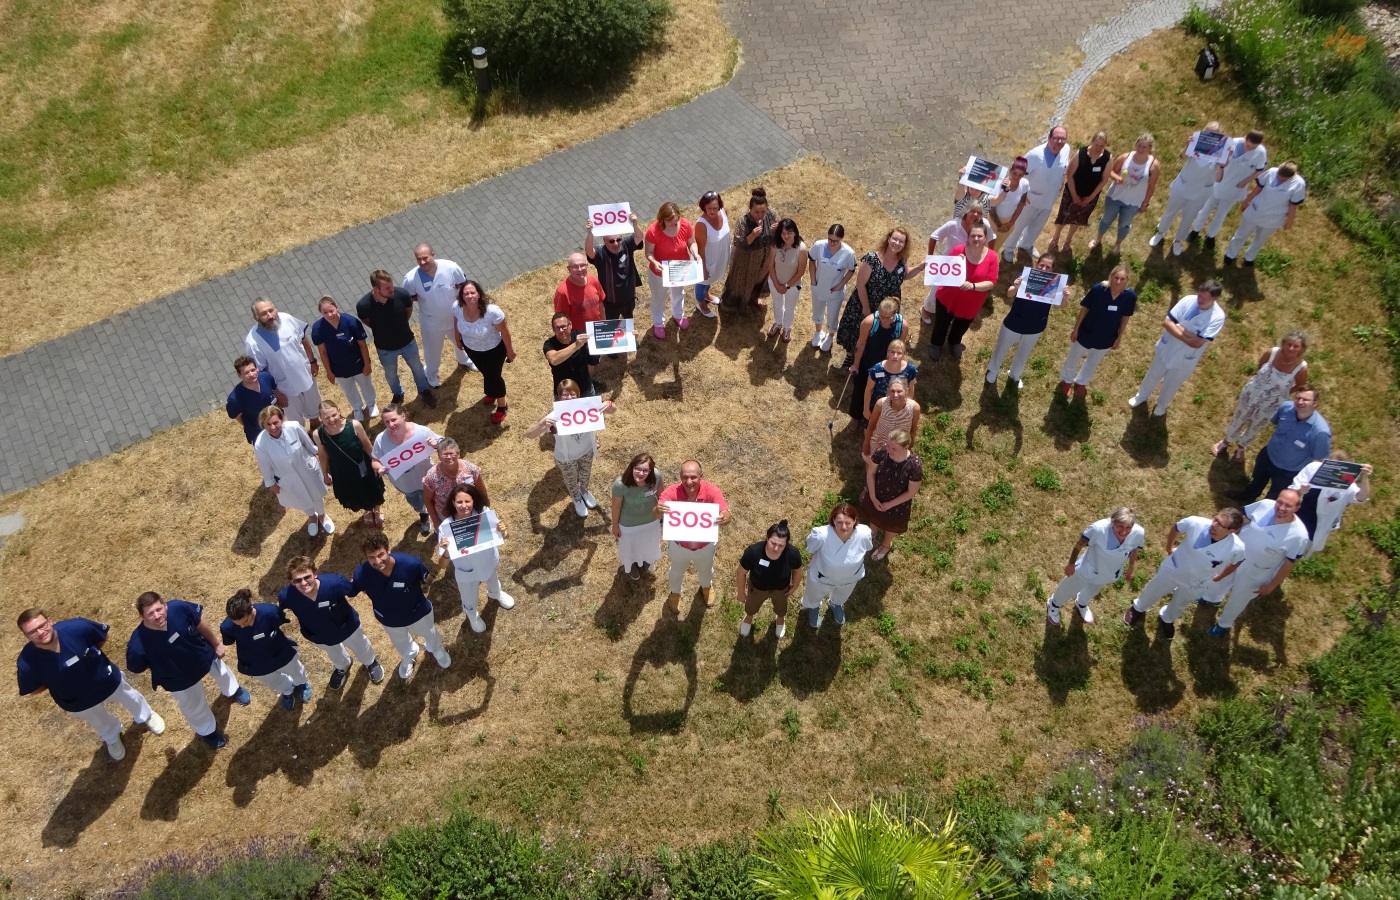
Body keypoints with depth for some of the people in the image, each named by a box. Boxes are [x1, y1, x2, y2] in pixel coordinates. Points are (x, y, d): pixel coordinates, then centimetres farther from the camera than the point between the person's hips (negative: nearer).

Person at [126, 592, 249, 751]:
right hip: (180, 680, -2)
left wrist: (216, 643, -1)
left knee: (221, 672, 36)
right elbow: (135, 670, -18)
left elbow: (200, 624, -14)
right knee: (194, 707, 26)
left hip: (205, 655, 2)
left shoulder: (179, 608, -37)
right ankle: (207, 731, 61)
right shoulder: (138, 645, -42)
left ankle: (232, 691, 74)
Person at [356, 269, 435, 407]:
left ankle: (424, 391, 56)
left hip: (408, 341, 1)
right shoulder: (363, 305, -32)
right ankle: (398, 394, 58)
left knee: (417, 367, 26)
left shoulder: (402, 294, -30)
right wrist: (381, 329, 4)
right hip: (385, 348, -1)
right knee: (390, 374, 26)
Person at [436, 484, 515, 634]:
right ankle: (472, 616, 65)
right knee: (470, 600, 27)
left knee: (493, 582, 37)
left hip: (489, 562, 2)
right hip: (467, 571, -2)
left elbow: (501, 537, -20)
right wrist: (445, 548, -47)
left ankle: (495, 594, 76)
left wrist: (502, 531, -43)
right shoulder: (446, 527, -33)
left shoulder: (484, 513, -32)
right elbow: (445, 556, -24)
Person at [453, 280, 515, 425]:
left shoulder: (492, 311, -39)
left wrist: (510, 350, -10)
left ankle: (502, 406, 44)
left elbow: (504, 331, -22)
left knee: (493, 377, 15)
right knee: (486, 373, 31)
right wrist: (458, 340, 13)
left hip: (493, 350, -4)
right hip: (471, 348, 4)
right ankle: (492, 392, 64)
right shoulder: (457, 308, -27)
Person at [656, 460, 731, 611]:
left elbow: (726, 515, -41)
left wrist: (724, 517, -66)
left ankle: (706, 588, 69)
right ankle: (675, 593, 65)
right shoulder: (671, 492, -32)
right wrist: (658, 510, -69)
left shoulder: (712, 491, -31)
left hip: (705, 545, 1)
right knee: (677, 572, 31)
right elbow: (656, 515, -44)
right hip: (679, 545, -1)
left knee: (706, 571, 33)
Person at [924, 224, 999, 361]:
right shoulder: (958, 250, -18)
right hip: (948, 298, -1)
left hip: (971, 303, 1)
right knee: (941, 324, 19)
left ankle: (955, 343, 59)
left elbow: (991, 283, -19)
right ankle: (936, 344, 50)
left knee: (961, 327, 26)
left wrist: (973, 286, -35)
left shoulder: (991, 257, -18)